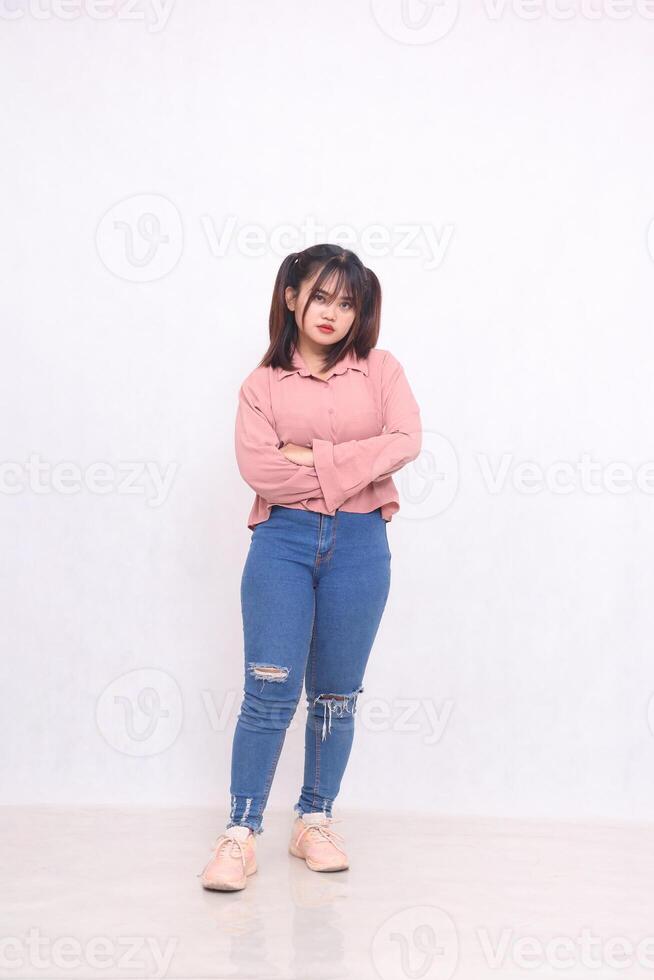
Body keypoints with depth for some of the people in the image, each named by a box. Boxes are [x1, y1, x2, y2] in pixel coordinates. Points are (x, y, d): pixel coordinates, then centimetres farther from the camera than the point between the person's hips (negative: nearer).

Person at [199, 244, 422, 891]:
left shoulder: (381, 370, 8)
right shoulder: (263, 383, 6)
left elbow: (406, 441, -8)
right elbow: (256, 465, -9)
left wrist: (312, 458, -12)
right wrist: (350, 467, -11)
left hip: (359, 544, 1)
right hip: (283, 538, -1)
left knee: (336, 694, 9)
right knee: (271, 690, -6)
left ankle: (315, 822, 23)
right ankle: (241, 832, 3)